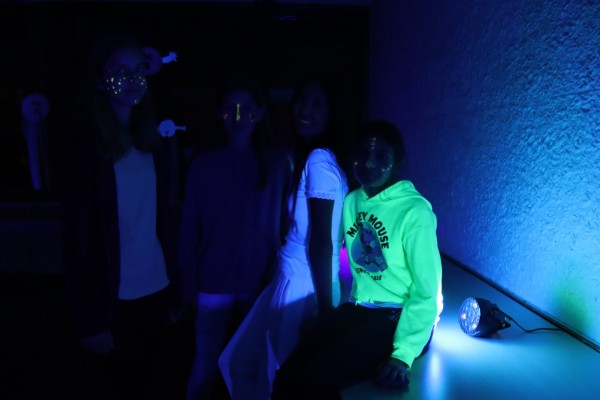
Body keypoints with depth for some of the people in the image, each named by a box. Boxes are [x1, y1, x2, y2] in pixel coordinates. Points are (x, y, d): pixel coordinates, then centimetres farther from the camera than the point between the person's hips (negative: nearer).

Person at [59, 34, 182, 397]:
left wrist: (175, 292, 2)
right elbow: (79, 237, -11)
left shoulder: (158, 141, 4)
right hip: (114, 299, -4)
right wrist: (91, 319, -13)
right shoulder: (85, 145, -9)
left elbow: (168, 221, 5)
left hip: (157, 291, 4)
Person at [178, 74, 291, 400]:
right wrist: (188, 283, -2)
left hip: (260, 282, 1)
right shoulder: (205, 163, -1)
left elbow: (286, 221, 1)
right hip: (214, 282, 0)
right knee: (208, 362, 7)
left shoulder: (278, 162, 0)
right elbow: (190, 229, -1)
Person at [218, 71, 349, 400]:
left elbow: (322, 242, -19)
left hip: (303, 288, -9)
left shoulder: (319, 161, -16)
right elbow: (299, 231, 8)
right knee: (238, 361, 19)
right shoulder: (304, 157, 11)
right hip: (291, 280, 9)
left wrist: (325, 308, -17)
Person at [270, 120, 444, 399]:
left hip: (400, 316, -6)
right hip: (357, 309, 6)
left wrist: (403, 354, -24)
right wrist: (331, 320, 7)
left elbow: (428, 292, -16)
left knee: (318, 377, -24)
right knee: (288, 376, -13)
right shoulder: (351, 201, 7)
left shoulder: (415, 211, -14)